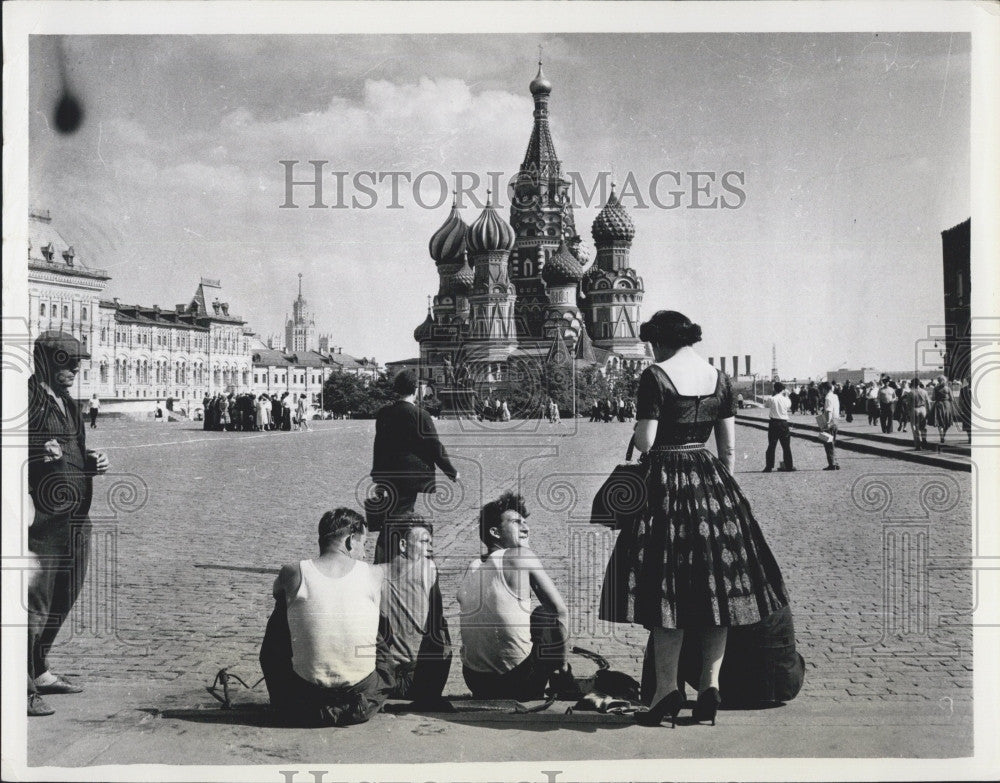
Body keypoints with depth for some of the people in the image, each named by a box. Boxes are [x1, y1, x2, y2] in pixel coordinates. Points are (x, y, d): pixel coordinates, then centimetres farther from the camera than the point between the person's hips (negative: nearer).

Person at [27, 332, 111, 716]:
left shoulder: (66, 403, 17)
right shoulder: (28, 399, -10)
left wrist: (92, 461, 10)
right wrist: (38, 453, -29)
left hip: (74, 520, 9)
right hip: (43, 519, -9)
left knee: (61, 599, 16)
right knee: (35, 600, -6)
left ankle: (39, 672, 31)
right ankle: (23, 687, 2)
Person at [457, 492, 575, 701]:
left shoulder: (471, 568, 8)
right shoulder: (522, 556, -7)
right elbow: (560, 610, -8)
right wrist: (562, 663, 3)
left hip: (474, 681, 6)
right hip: (518, 682, -6)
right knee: (548, 615, 19)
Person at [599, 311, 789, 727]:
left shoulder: (655, 376, -9)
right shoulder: (720, 379, 8)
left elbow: (645, 443, -13)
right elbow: (729, 449, 10)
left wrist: (635, 435, 9)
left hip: (665, 483, -5)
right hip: (713, 484, 5)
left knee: (665, 587, 0)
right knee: (717, 585, 10)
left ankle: (667, 687, -3)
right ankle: (710, 684, 9)